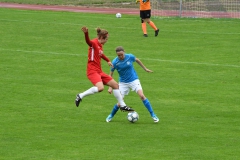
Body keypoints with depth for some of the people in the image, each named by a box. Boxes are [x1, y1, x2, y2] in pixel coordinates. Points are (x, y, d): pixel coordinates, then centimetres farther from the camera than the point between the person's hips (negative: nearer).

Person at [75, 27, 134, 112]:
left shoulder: (100, 46, 14)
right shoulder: (94, 43, -13)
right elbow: (88, 41, -38)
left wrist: (108, 61, 41)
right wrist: (86, 34, -58)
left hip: (99, 72, 10)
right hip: (92, 71, -10)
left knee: (115, 84, 13)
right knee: (100, 88, -32)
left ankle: (122, 105, 24)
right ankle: (80, 96, -16)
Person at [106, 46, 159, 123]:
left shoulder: (130, 57, -13)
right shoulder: (115, 62, -15)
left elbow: (137, 60, 10)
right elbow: (111, 74, -3)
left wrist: (145, 69, 20)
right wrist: (110, 87, -7)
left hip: (134, 80, 0)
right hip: (123, 83, 0)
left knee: (142, 95, -19)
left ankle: (153, 115, -11)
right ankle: (111, 115, 24)